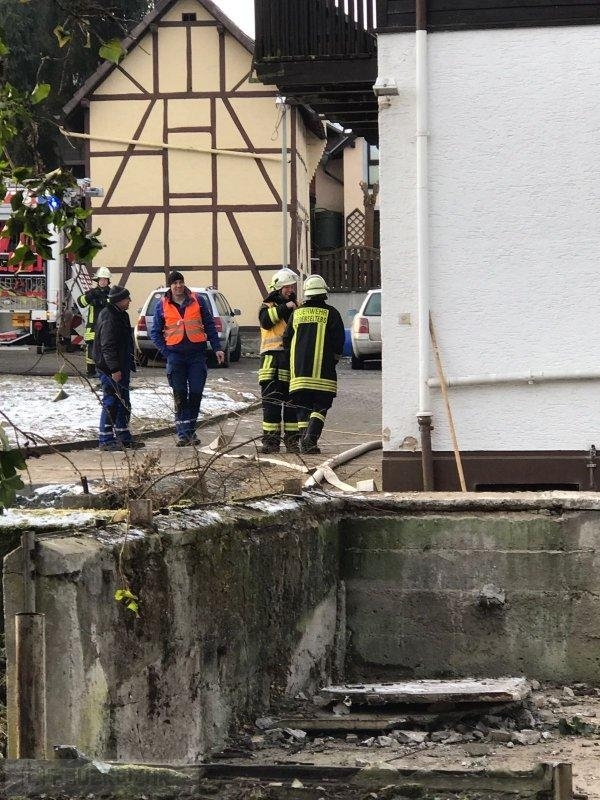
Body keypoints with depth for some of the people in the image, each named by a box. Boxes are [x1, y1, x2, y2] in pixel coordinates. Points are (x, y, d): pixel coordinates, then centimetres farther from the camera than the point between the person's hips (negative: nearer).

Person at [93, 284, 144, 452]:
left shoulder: (120, 315, 15)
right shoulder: (109, 318, -19)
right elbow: (107, 347, -24)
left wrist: (129, 365, 24)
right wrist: (114, 369, -26)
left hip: (120, 367, 11)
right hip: (110, 368, -11)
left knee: (123, 403, 15)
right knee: (111, 403, -6)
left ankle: (124, 437, 23)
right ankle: (105, 439, -2)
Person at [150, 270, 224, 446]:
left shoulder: (198, 300, 5)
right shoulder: (162, 305, 4)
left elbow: (209, 325, 10)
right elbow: (155, 332, 10)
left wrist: (216, 348, 4)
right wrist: (166, 352, -1)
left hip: (197, 353, 1)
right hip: (176, 354, 0)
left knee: (196, 392, 1)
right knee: (180, 394, -1)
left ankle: (190, 430, 14)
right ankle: (183, 433, 2)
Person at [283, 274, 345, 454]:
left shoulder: (296, 313, 9)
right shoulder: (330, 313, -2)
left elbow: (286, 339, 12)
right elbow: (338, 340, -4)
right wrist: (335, 358, 12)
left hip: (298, 369, 3)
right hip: (322, 370, -3)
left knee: (302, 407, 9)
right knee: (320, 406, 1)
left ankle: (304, 442, 4)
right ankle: (310, 438, -16)